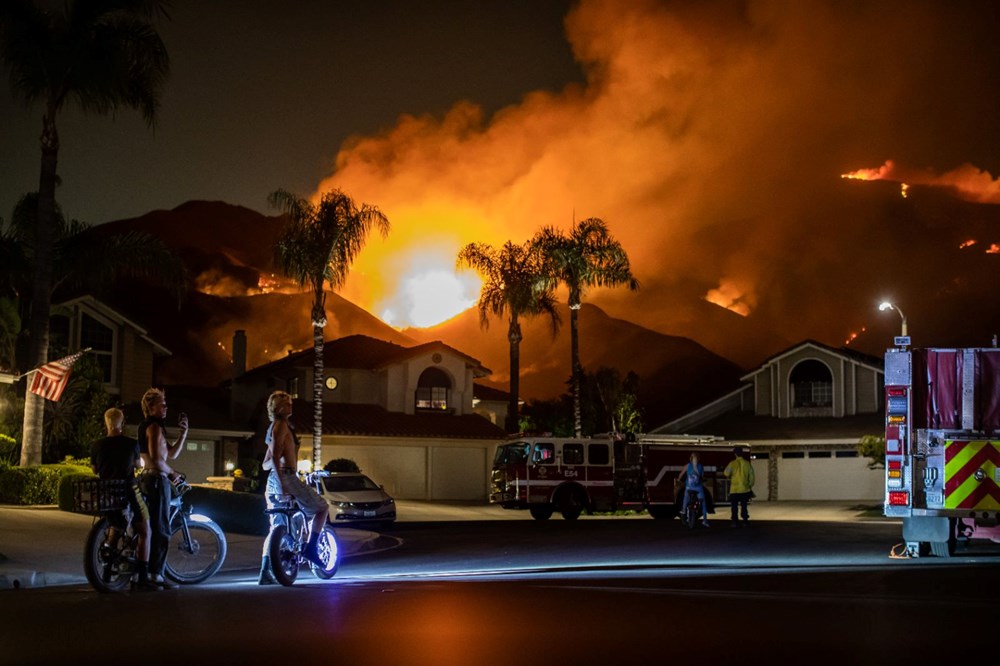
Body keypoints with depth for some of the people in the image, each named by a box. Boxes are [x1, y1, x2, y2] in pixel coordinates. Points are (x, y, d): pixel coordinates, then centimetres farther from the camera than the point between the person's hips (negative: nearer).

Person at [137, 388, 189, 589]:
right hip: (157, 479, -10)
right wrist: (173, 473, -8)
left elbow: (172, 453, 18)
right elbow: (157, 460, -22)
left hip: (148, 479, 10)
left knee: (152, 527, 16)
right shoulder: (154, 427, -13)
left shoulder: (151, 427, 19)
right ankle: (156, 574, -7)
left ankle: (148, 570, 20)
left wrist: (184, 432, 10)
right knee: (161, 529, -7)